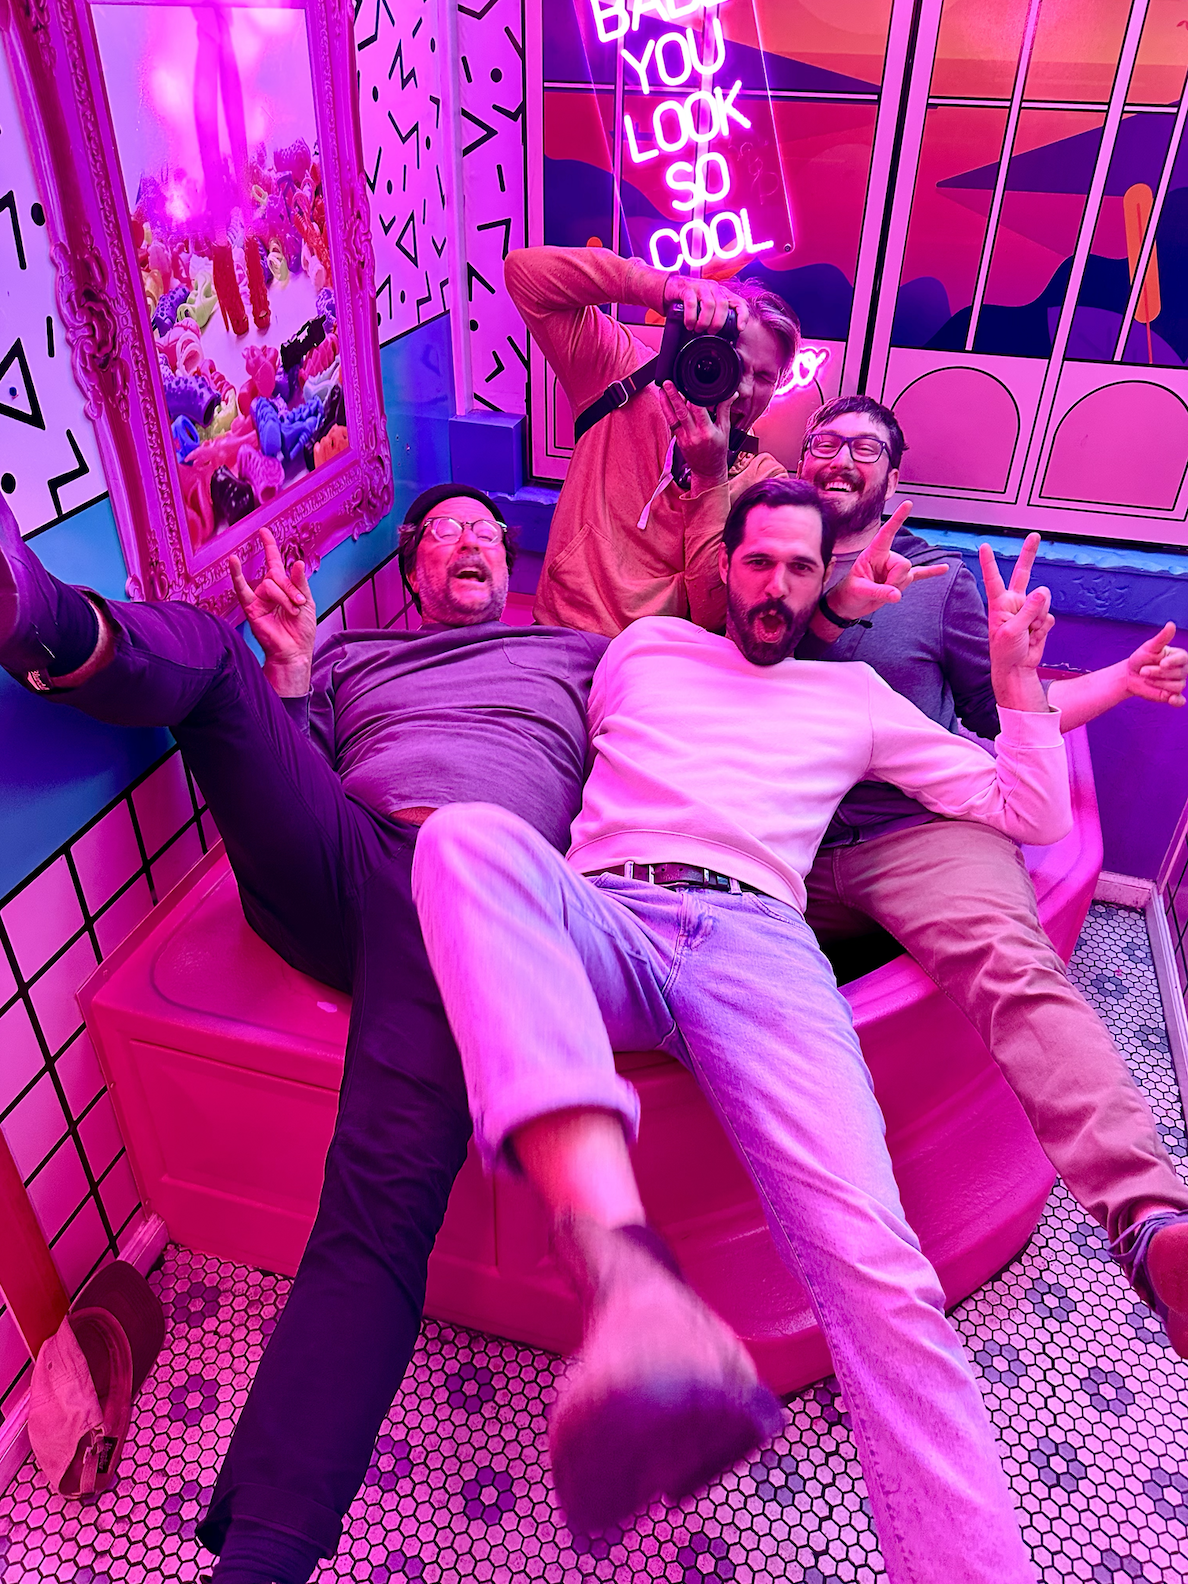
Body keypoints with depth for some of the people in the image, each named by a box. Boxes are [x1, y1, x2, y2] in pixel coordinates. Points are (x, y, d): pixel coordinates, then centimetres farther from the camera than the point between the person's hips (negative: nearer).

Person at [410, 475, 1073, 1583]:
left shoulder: (854, 695, 30)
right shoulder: (648, 646, 32)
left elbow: (1033, 814, 31)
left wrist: (1017, 676, 22)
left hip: (756, 938, 1)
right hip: (601, 917, 0)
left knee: (868, 1256, -28)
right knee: (470, 832, -37)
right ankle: (625, 1275, -56)